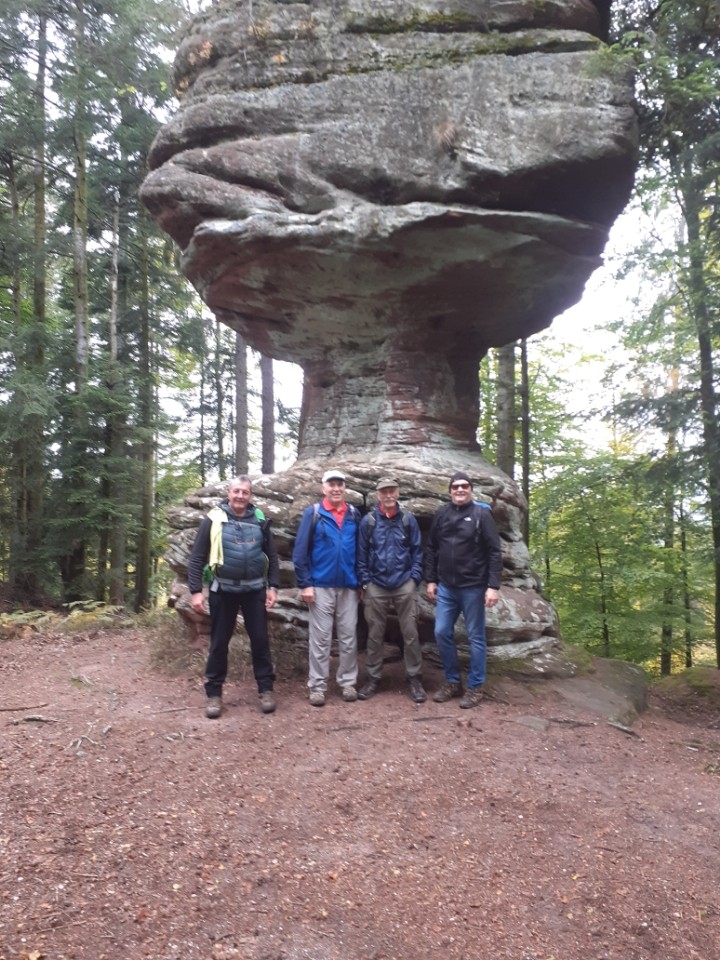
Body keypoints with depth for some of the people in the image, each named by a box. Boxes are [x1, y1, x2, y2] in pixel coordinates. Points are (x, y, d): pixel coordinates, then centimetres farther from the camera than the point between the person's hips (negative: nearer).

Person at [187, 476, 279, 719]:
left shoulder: (259, 520, 3)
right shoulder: (214, 519, -5)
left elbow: (272, 556, 8)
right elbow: (197, 558, -5)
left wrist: (273, 586, 0)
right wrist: (196, 591, -11)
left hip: (254, 590, 2)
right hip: (223, 590, -2)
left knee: (260, 640, 6)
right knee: (219, 642, 7)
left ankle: (266, 689, 19)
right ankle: (214, 693, 19)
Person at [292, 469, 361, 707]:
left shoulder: (354, 514, 5)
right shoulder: (312, 513, -3)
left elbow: (360, 549, 10)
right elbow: (300, 551, -5)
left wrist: (361, 581, 7)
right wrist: (305, 584, -10)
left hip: (349, 586, 3)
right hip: (321, 586, -2)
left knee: (348, 637, 8)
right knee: (320, 638, 3)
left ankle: (348, 682, 19)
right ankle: (317, 686, 12)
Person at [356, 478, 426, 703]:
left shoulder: (408, 520, 1)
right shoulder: (368, 521, -1)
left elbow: (417, 550, 4)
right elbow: (361, 553, 2)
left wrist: (414, 578, -4)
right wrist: (364, 582, -3)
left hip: (404, 586, 0)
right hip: (376, 587, 0)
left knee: (410, 633, 4)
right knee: (375, 635, 9)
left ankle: (414, 679, 16)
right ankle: (373, 678, 21)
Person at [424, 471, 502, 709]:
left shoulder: (482, 514, -6)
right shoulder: (441, 514, 6)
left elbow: (494, 552, -9)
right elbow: (431, 549, 12)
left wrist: (493, 586, -15)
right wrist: (430, 580, 8)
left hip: (473, 587, -4)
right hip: (446, 587, 4)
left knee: (475, 637, 5)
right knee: (442, 633, 6)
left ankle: (475, 687, 17)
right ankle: (452, 682, 22)